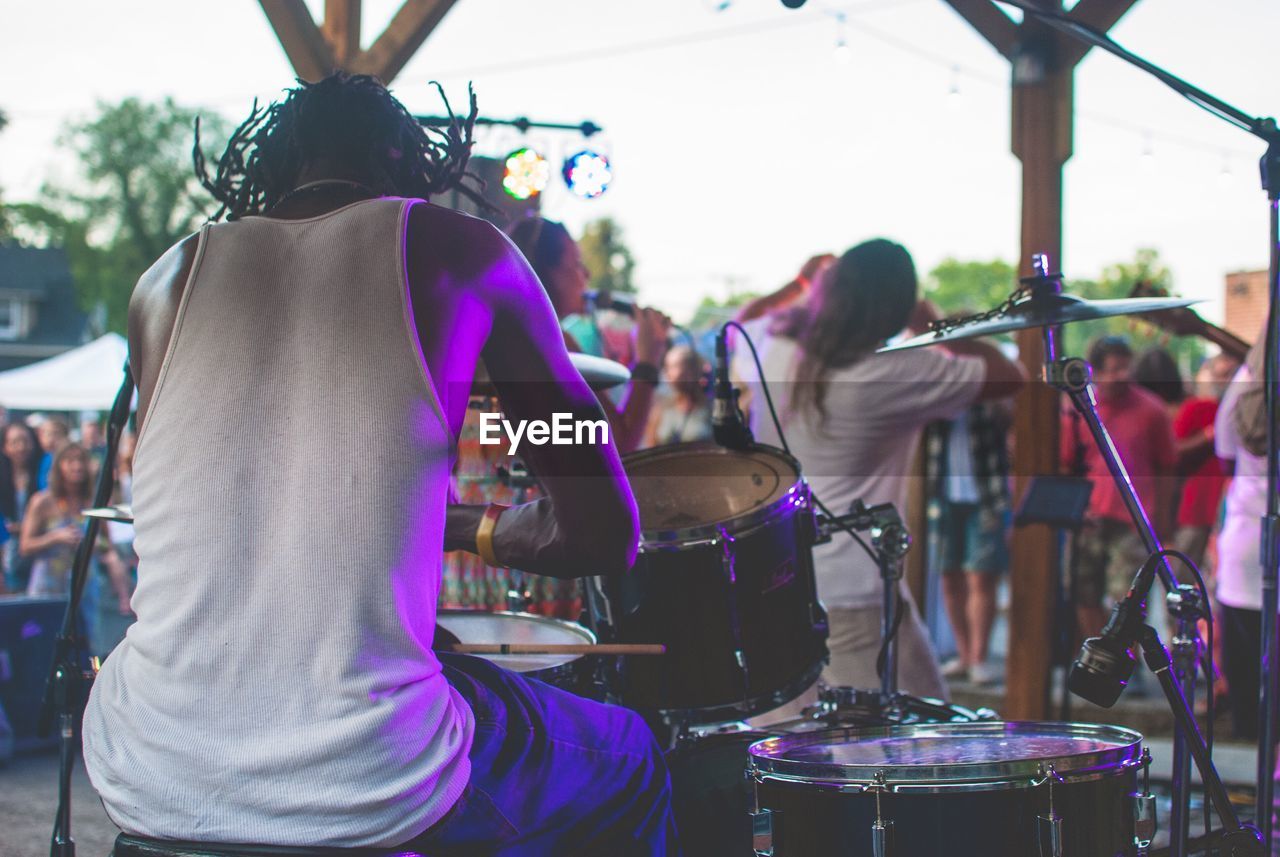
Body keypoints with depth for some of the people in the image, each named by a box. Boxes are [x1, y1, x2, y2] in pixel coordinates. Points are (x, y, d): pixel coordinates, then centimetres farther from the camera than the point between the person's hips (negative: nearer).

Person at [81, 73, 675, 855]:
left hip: (148, 774, 4)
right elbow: (605, 533, 3)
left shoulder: (170, 277, 11)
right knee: (629, 761, 27)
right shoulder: (458, 251, 2)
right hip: (364, 787, -4)